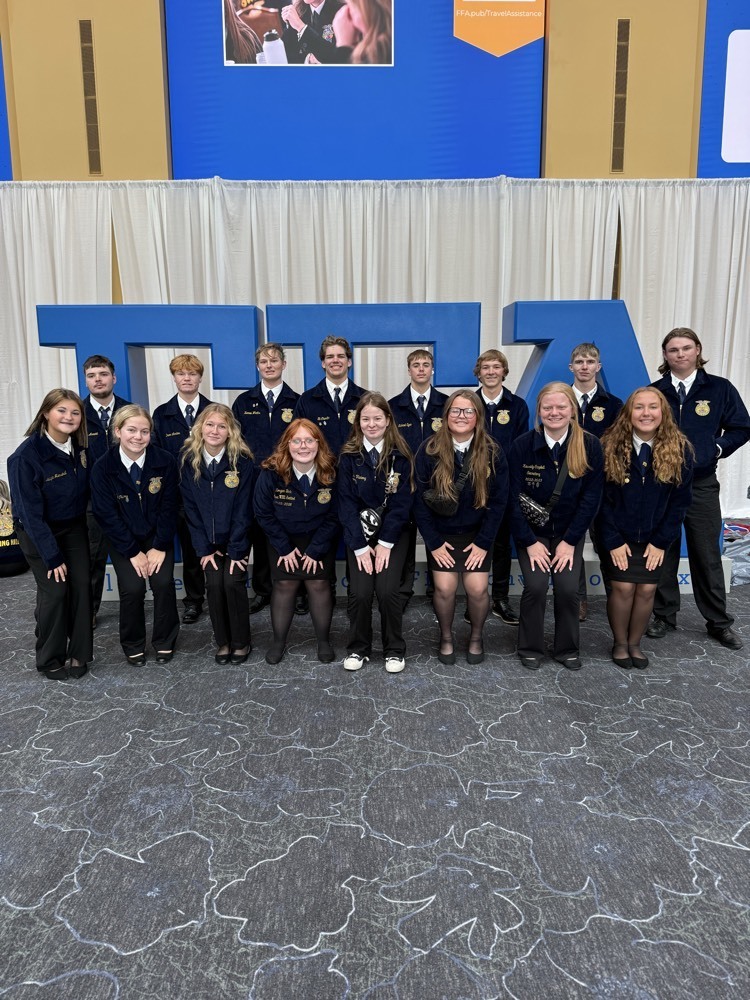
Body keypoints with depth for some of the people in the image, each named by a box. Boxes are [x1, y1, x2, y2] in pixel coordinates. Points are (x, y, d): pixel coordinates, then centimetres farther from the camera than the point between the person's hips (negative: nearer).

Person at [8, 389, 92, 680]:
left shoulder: (80, 446, -8)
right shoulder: (27, 455, -24)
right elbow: (31, 512, -22)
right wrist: (52, 556, -21)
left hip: (74, 527, 5)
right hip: (38, 532, -4)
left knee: (82, 586, -3)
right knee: (55, 591, -7)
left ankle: (79, 653, 12)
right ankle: (49, 659, 12)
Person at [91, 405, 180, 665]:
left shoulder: (164, 461, -12)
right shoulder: (103, 468, -13)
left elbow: (169, 506, -8)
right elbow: (106, 515, -11)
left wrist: (159, 547, -13)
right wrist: (133, 551, -13)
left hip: (158, 536, 1)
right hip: (122, 539, 0)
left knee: (163, 582, -17)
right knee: (132, 587, -16)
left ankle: (165, 642, 8)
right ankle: (133, 645, 10)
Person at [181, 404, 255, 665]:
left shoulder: (242, 461, -15)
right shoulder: (189, 460, -8)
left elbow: (243, 509, -14)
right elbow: (190, 508, -5)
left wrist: (236, 549, -15)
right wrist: (204, 548, -8)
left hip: (236, 538, -2)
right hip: (208, 539, 2)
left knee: (233, 583, -13)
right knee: (214, 584, -10)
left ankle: (241, 643, 5)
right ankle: (223, 642, 9)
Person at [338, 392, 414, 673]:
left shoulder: (400, 455, -5)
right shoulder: (349, 455, -3)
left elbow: (401, 502, -7)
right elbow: (347, 503, -6)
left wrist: (385, 543, -13)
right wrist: (360, 546, -12)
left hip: (393, 532, 0)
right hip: (358, 533, 1)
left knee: (388, 589, -16)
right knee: (360, 592, -14)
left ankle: (394, 650, 7)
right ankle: (358, 648, 11)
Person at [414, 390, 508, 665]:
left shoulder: (492, 453, -9)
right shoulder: (429, 451, -11)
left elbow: (498, 501, -6)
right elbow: (420, 499, -8)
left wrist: (483, 543, -9)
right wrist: (433, 542, -10)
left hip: (477, 534, 1)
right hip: (441, 533, 0)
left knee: (477, 589, -10)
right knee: (444, 588, -11)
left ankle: (476, 636, 19)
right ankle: (446, 636, 18)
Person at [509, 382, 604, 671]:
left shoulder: (590, 446, -10)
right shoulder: (522, 444, -13)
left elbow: (591, 498, -7)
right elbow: (514, 498, -11)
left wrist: (569, 541, -11)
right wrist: (530, 542, -13)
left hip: (569, 533, 1)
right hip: (531, 533, -1)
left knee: (568, 588, -12)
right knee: (536, 586, -16)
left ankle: (568, 649, 14)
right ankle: (530, 649, 8)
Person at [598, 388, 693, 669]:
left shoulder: (679, 450, -7)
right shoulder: (611, 447, -10)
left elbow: (680, 501, -3)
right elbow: (601, 499, -8)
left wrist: (661, 541, -6)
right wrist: (612, 541, -11)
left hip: (654, 537, 1)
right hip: (618, 535, -1)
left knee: (647, 590, -2)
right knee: (623, 587, -7)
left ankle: (635, 643, 19)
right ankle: (620, 643, 15)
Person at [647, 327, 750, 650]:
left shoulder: (720, 388, 0)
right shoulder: (653, 391, 2)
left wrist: (717, 449, -7)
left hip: (701, 485, -1)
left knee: (707, 554, 5)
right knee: (662, 552, 8)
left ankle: (719, 622, 19)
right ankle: (664, 616, 22)